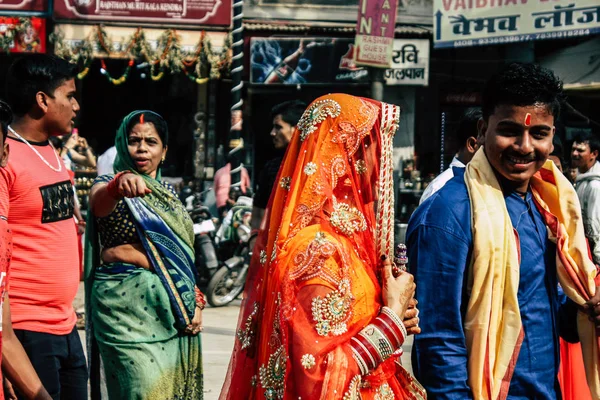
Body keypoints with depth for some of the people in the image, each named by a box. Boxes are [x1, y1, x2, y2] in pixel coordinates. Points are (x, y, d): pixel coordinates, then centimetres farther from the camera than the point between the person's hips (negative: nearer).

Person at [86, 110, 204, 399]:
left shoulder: (168, 194, 18)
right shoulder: (108, 187, -1)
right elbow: (100, 200, -27)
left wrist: (196, 301, 8)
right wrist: (119, 184, -50)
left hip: (175, 309, 6)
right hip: (128, 305, -6)